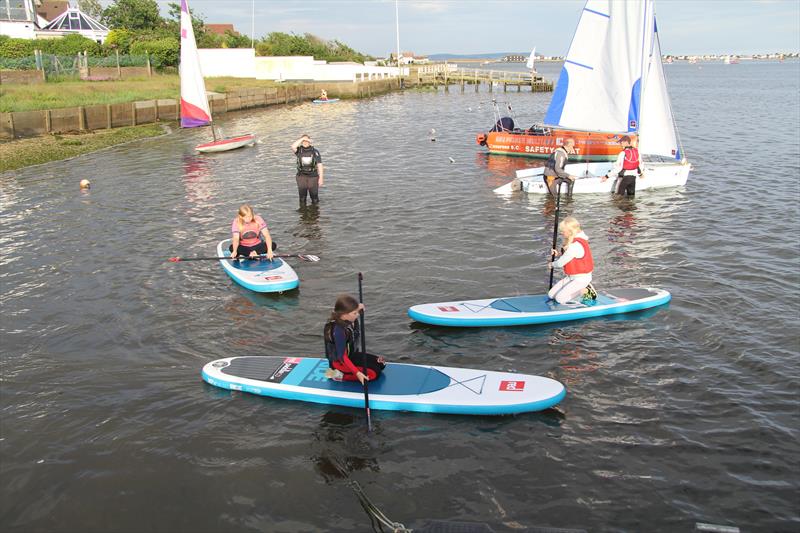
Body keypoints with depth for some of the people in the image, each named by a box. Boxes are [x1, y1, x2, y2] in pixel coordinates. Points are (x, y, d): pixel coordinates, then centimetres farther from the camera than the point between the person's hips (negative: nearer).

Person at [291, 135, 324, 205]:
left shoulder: (315, 152, -4)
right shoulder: (299, 151, -1)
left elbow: (320, 165, -6)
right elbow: (293, 147, -25)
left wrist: (321, 178, -12)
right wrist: (302, 138, -23)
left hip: (313, 177, -1)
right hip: (302, 177, 1)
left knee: (314, 198, 6)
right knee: (302, 197, 3)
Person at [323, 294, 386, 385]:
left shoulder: (349, 321, -9)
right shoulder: (339, 330, -32)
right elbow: (342, 356, -30)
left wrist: (359, 309, -6)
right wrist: (357, 373, -35)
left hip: (352, 354, 9)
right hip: (339, 361, -9)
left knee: (381, 364, 6)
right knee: (373, 373, -19)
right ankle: (340, 375, -9)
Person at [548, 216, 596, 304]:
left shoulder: (575, 245, -27)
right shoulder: (572, 241, 5)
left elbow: (561, 263, -20)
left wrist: (552, 264, 1)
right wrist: (557, 255, -4)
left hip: (582, 278, -10)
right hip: (571, 277, 10)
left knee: (560, 298, -18)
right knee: (551, 295, 4)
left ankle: (585, 291, 0)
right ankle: (582, 288, 10)